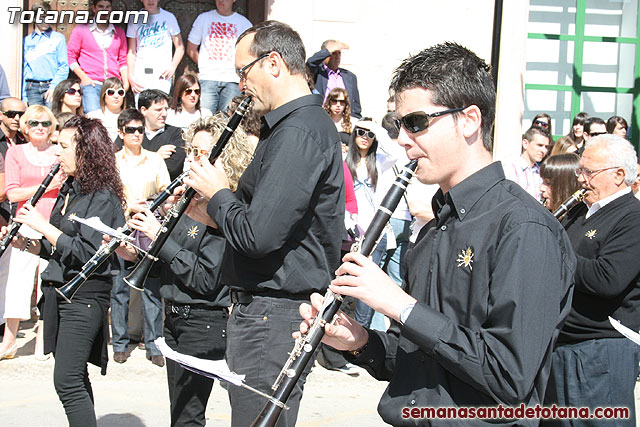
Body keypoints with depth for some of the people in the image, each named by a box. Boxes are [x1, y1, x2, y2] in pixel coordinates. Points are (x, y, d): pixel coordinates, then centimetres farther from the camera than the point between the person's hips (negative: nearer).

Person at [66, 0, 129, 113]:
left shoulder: (119, 33, 18)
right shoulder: (81, 29, 8)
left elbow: (123, 60, 19)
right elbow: (70, 55, 7)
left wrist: (126, 82, 5)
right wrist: (83, 77, -5)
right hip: (90, 83, -3)